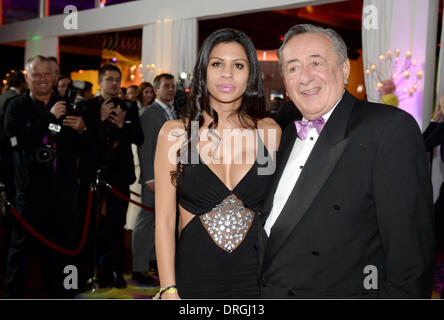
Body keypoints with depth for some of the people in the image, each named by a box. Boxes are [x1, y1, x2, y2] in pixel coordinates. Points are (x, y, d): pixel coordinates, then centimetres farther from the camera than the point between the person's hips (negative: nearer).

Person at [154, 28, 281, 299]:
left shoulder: (270, 131, 1)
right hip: (194, 275, -1)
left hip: (256, 275, 1)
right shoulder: (175, 133, -4)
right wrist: (169, 291, -8)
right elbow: (164, 220, -4)